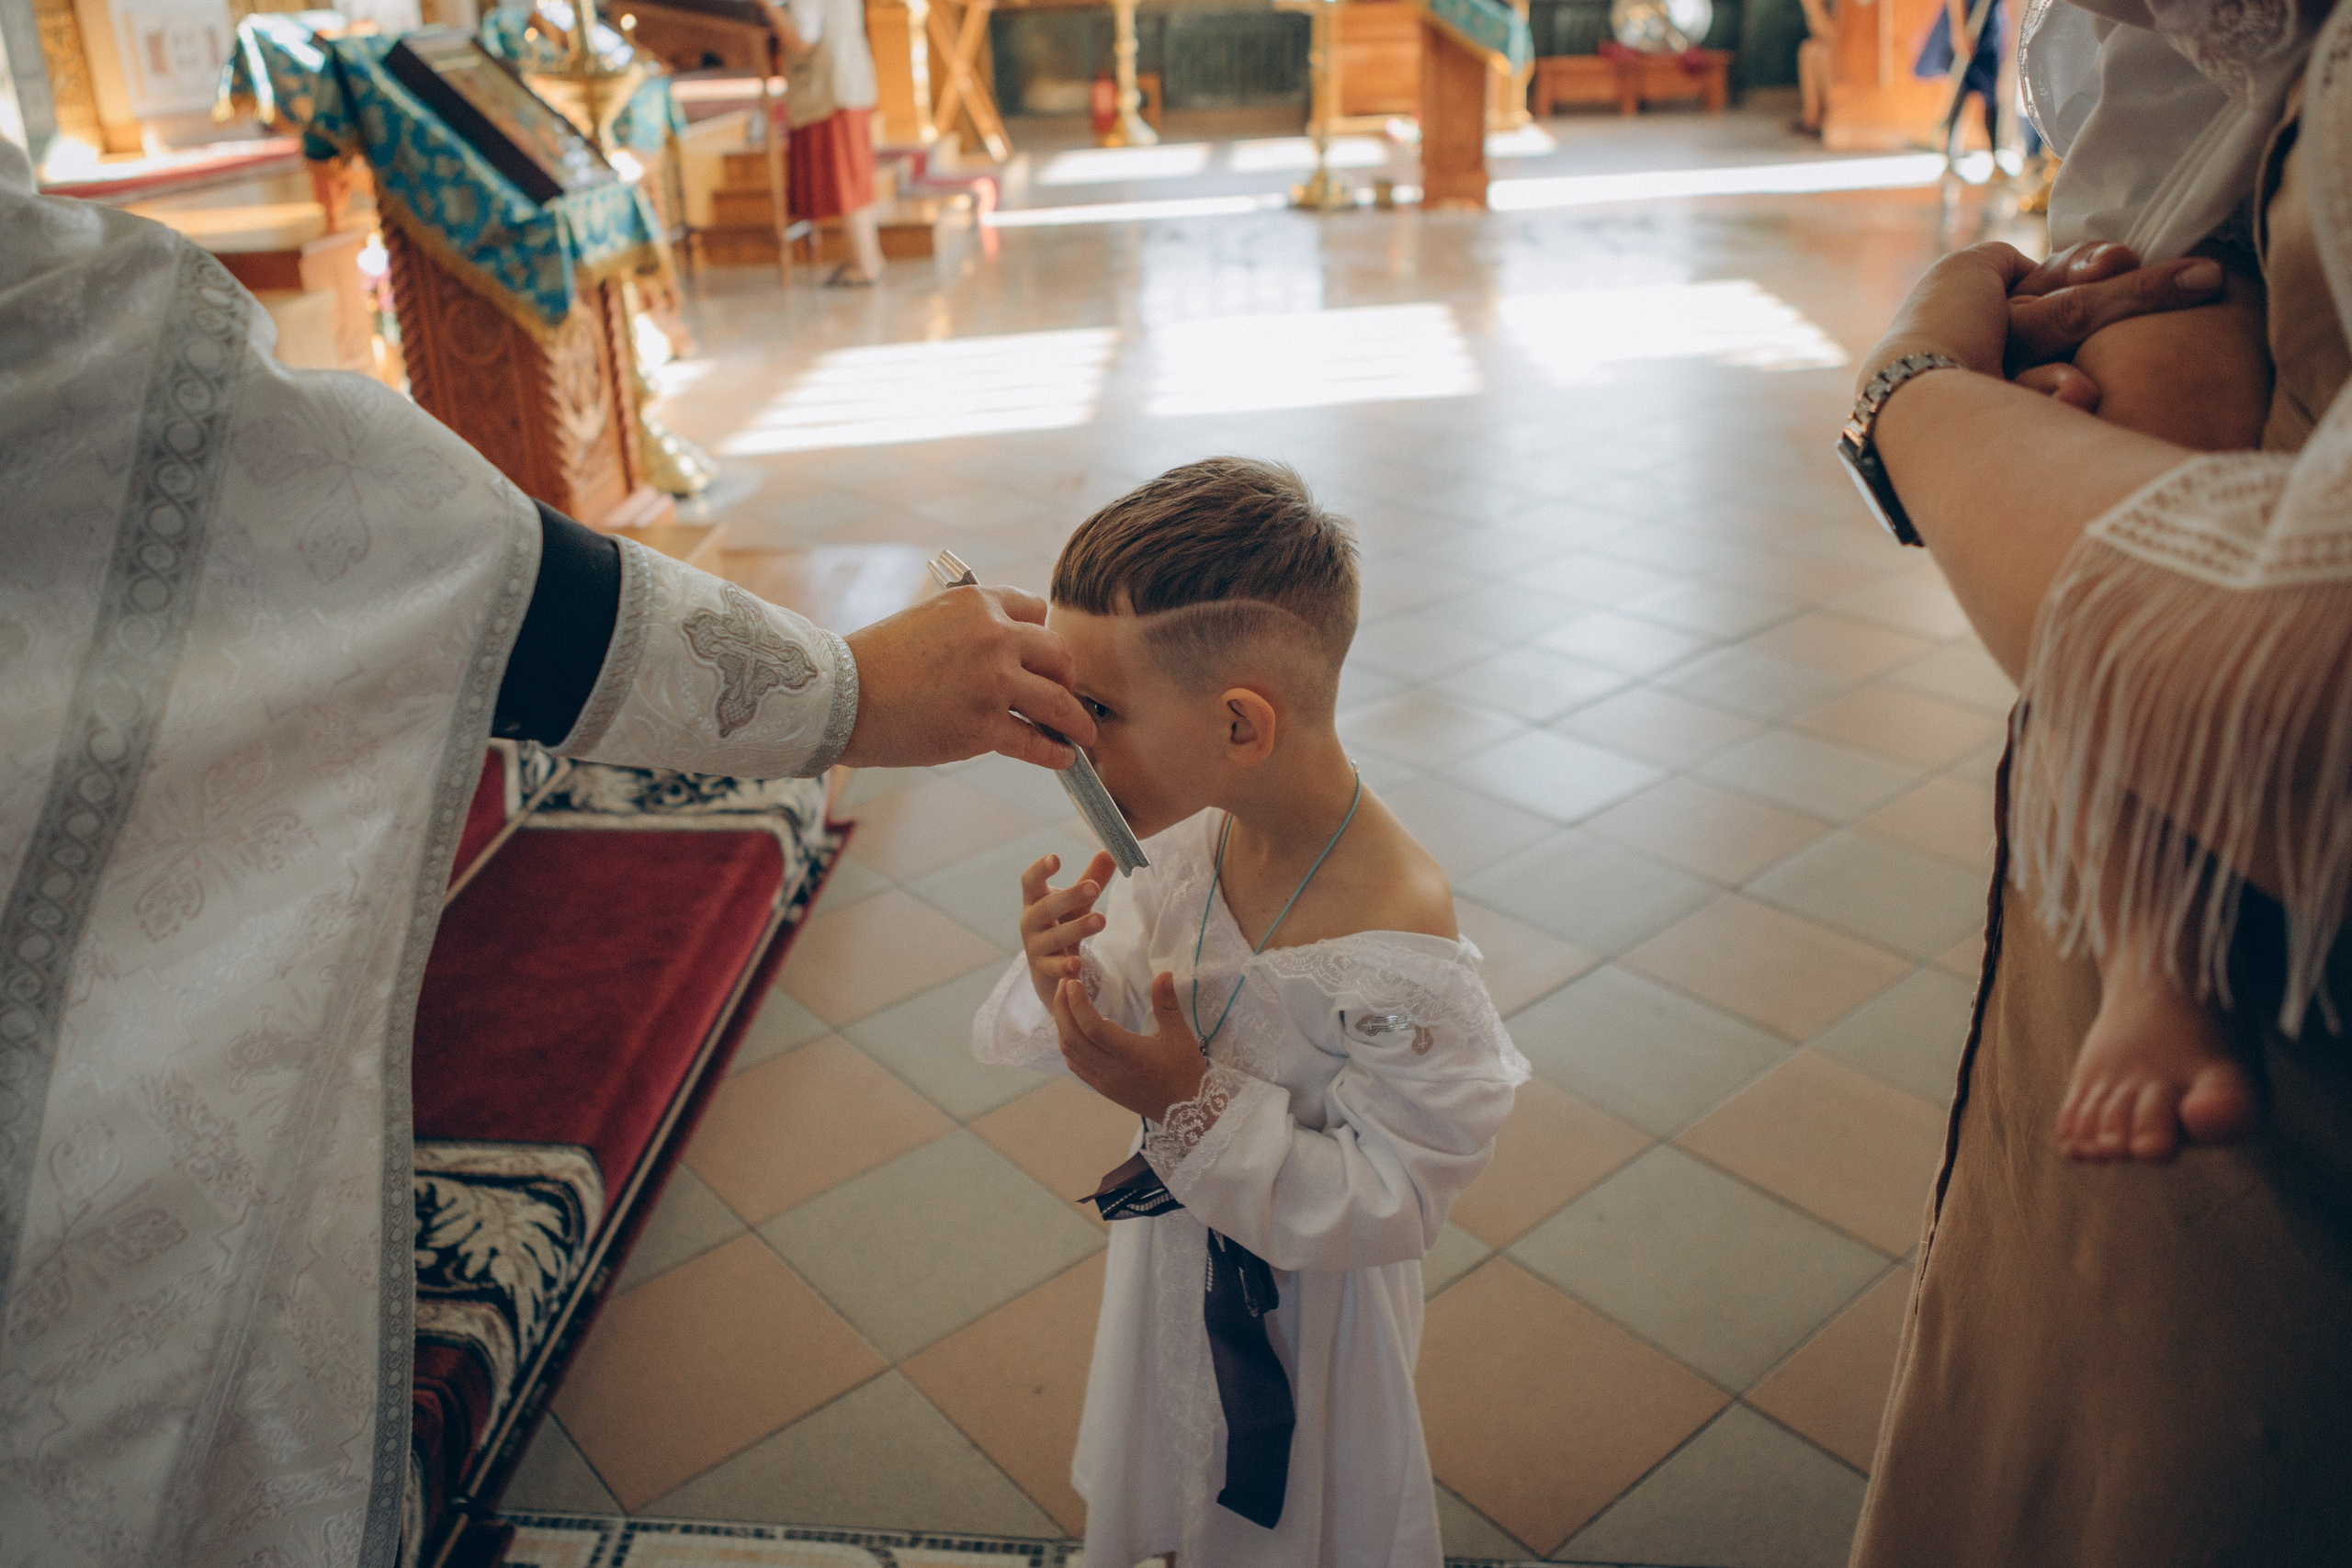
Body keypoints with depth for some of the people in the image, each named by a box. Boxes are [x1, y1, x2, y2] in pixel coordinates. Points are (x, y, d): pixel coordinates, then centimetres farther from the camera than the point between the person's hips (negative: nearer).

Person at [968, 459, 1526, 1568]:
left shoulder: (1395, 947, -36)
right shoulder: (1192, 833, -17)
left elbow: (1390, 1199, -29)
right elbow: (1147, 1009, -3)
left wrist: (1195, 1107, -34)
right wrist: (1071, 981, -25)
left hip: (1299, 1298, -5)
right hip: (1177, 1250, 6)